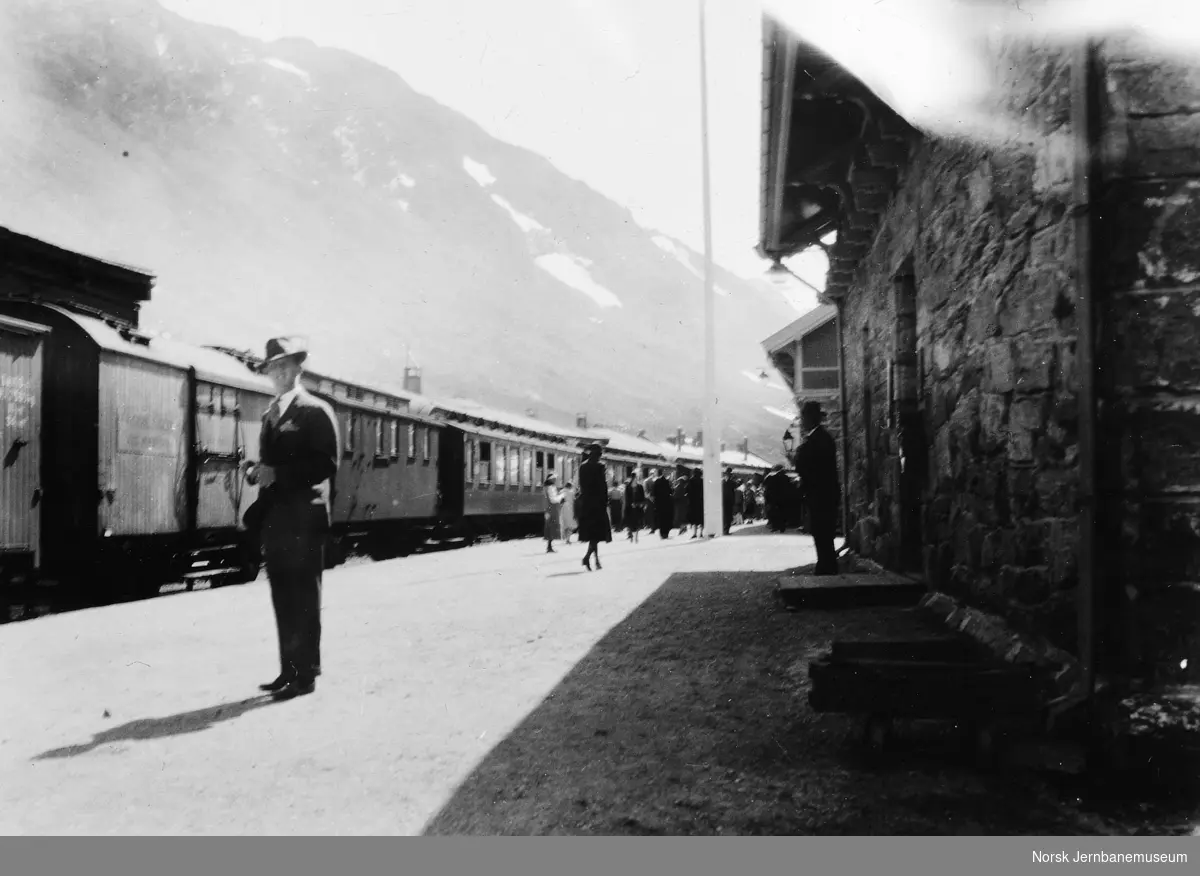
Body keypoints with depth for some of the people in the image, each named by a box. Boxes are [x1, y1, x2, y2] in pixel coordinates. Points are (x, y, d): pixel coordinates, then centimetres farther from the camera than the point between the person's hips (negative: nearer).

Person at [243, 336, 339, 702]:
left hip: (303, 518, -7)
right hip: (273, 517, 7)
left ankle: (305, 674, 0)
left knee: (304, 598, -4)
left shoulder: (316, 411, -4)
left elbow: (327, 464, -13)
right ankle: (288, 671, 16)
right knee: (283, 598, 10)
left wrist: (277, 473, -17)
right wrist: (256, 471, 3)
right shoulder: (271, 415, 20)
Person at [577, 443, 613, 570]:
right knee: (597, 531, -2)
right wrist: (605, 502, -6)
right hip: (598, 501, -6)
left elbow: (582, 486, 8)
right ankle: (587, 556, -20)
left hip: (585, 502, 6)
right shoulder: (599, 466, -10)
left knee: (592, 532, 13)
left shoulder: (583, 466, 7)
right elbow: (603, 485, -12)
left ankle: (596, 560, 16)